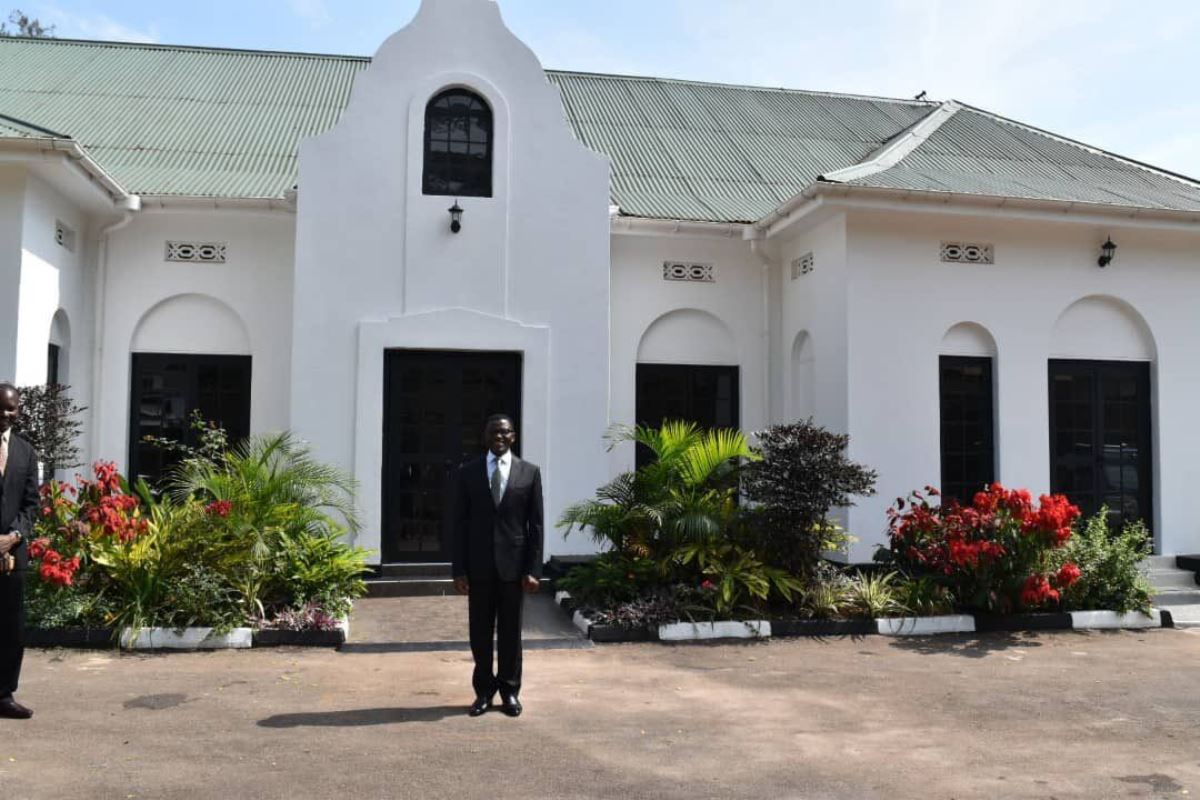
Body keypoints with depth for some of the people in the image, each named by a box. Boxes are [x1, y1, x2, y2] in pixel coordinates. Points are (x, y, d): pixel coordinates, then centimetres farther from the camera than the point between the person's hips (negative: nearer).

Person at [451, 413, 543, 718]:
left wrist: (533, 569, -6)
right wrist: (458, 569, -4)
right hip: (479, 564, 1)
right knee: (480, 631, 8)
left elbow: (536, 525, 0)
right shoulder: (468, 472, 3)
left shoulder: (529, 472, 1)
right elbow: (460, 523, 2)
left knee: (510, 630, 8)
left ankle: (510, 690, 21)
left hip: (513, 564, -1)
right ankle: (484, 690, 21)